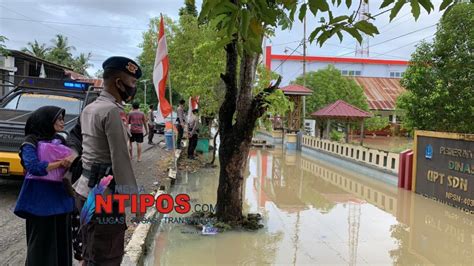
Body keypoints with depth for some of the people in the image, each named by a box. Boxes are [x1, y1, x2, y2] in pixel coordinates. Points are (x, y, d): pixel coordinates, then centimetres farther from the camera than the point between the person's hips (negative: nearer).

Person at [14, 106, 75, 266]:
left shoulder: (60, 140, 12)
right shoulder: (31, 141, -5)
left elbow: (71, 161, 9)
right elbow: (34, 167, -18)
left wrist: (70, 161, -13)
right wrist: (60, 163, -12)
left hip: (61, 196, 6)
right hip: (40, 199, -5)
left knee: (61, 239, 8)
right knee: (41, 241, 2)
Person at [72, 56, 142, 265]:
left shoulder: (89, 109, 12)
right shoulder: (112, 111, -17)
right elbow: (120, 159, -20)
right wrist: (134, 197, -17)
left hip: (87, 189, 9)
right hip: (105, 194, -9)